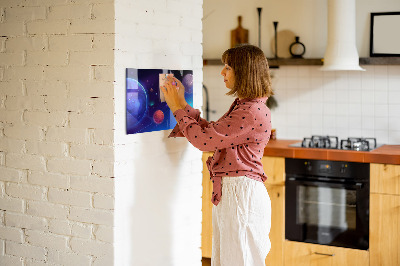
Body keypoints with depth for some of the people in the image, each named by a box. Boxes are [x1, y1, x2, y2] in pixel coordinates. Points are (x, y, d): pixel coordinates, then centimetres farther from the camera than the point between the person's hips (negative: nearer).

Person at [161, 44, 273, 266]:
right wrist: (182, 103, 14)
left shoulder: (253, 112, -20)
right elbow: (210, 132, 16)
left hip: (241, 193, -10)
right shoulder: (242, 106, 13)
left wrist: (178, 108, -8)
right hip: (228, 192, 10)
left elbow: (204, 139, -19)